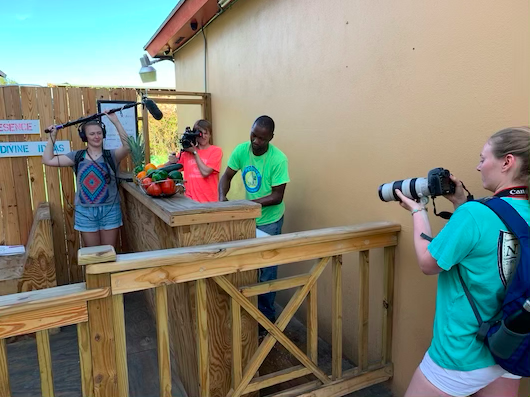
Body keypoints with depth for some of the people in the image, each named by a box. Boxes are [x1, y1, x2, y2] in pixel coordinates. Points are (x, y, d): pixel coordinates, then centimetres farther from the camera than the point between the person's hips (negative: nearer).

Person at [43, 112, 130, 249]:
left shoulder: (111, 155, -1)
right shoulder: (77, 156, 5)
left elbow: (127, 146, -21)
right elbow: (48, 160, 2)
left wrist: (115, 122, -26)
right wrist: (52, 137, 1)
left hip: (110, 210, -1)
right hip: (85, 212, 2)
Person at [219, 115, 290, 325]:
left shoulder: (278, 159, -23)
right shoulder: (241, 150, -9)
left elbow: (277, 196, -21)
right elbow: (227, 176, 2)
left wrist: (249, 203, -30)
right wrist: (222, 197, -17)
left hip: (269, 220, -5)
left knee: (266, 270, 4)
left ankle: (267, 317, 22)